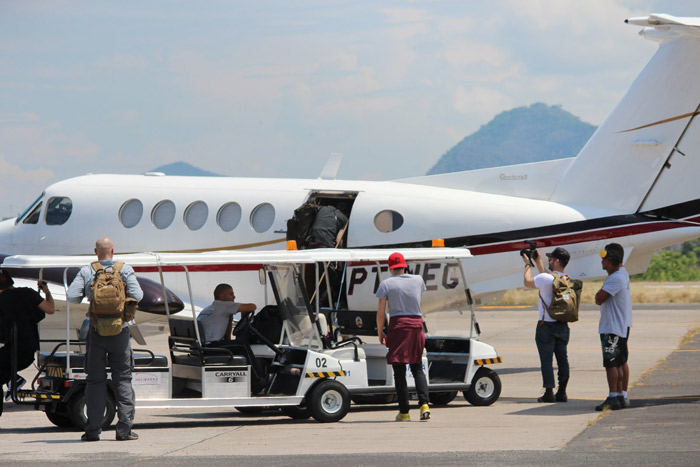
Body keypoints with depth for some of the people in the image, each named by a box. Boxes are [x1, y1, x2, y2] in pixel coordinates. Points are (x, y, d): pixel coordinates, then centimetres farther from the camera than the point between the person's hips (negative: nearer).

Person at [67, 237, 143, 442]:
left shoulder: (86, 272, -1)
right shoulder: (125, 270, -3)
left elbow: (72, 297, -8)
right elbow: (136, 296, -10)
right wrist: (141, 292, 13)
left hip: (96, 331, 1)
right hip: (120, 331, -1)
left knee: (95, 380, 7)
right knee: (123, 379, 4)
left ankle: (93, 430, 5)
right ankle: (124, 429, -1)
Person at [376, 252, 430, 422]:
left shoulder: (386, 284, -3)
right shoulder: (418, 280, 7)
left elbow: (380, 312, -5)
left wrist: (380, 333, 6)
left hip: (397, 325, -3)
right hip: (416, 324, 3)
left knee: (399, 371, 1)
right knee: (417, 368, 13)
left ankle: (404, 412, 0)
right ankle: (424, 404, -7)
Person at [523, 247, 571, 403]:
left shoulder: (545, 278, -18)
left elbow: (527, 282, 0)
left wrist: (528, 264, 14)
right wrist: (538, 261, 28)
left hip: (546, 325, -6)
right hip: (563, 325, 6)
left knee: (546, 359, 0)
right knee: (562, 358, 11)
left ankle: (549, 393, -1)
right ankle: (562, 392, 12)